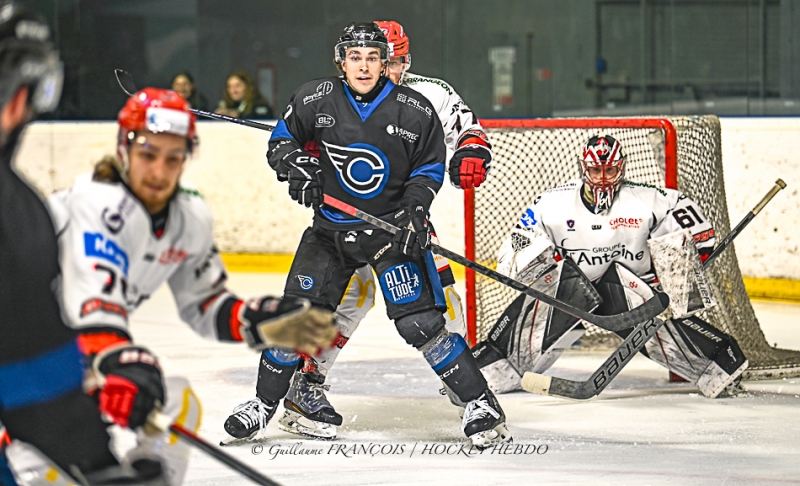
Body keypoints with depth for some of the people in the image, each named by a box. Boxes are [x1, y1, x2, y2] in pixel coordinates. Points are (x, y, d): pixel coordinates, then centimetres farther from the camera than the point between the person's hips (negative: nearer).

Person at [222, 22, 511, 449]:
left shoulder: (415, 111, -10)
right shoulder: (315, 100, -7)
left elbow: (430, 166, 2)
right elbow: (282, 139, 8)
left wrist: (415, 208, -14)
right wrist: (295, 165, -13)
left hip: (393, 227, -2)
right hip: (331, 228, 3)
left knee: (418, 321, -14)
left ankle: (480, 405, -7)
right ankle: (264, 404, 20)